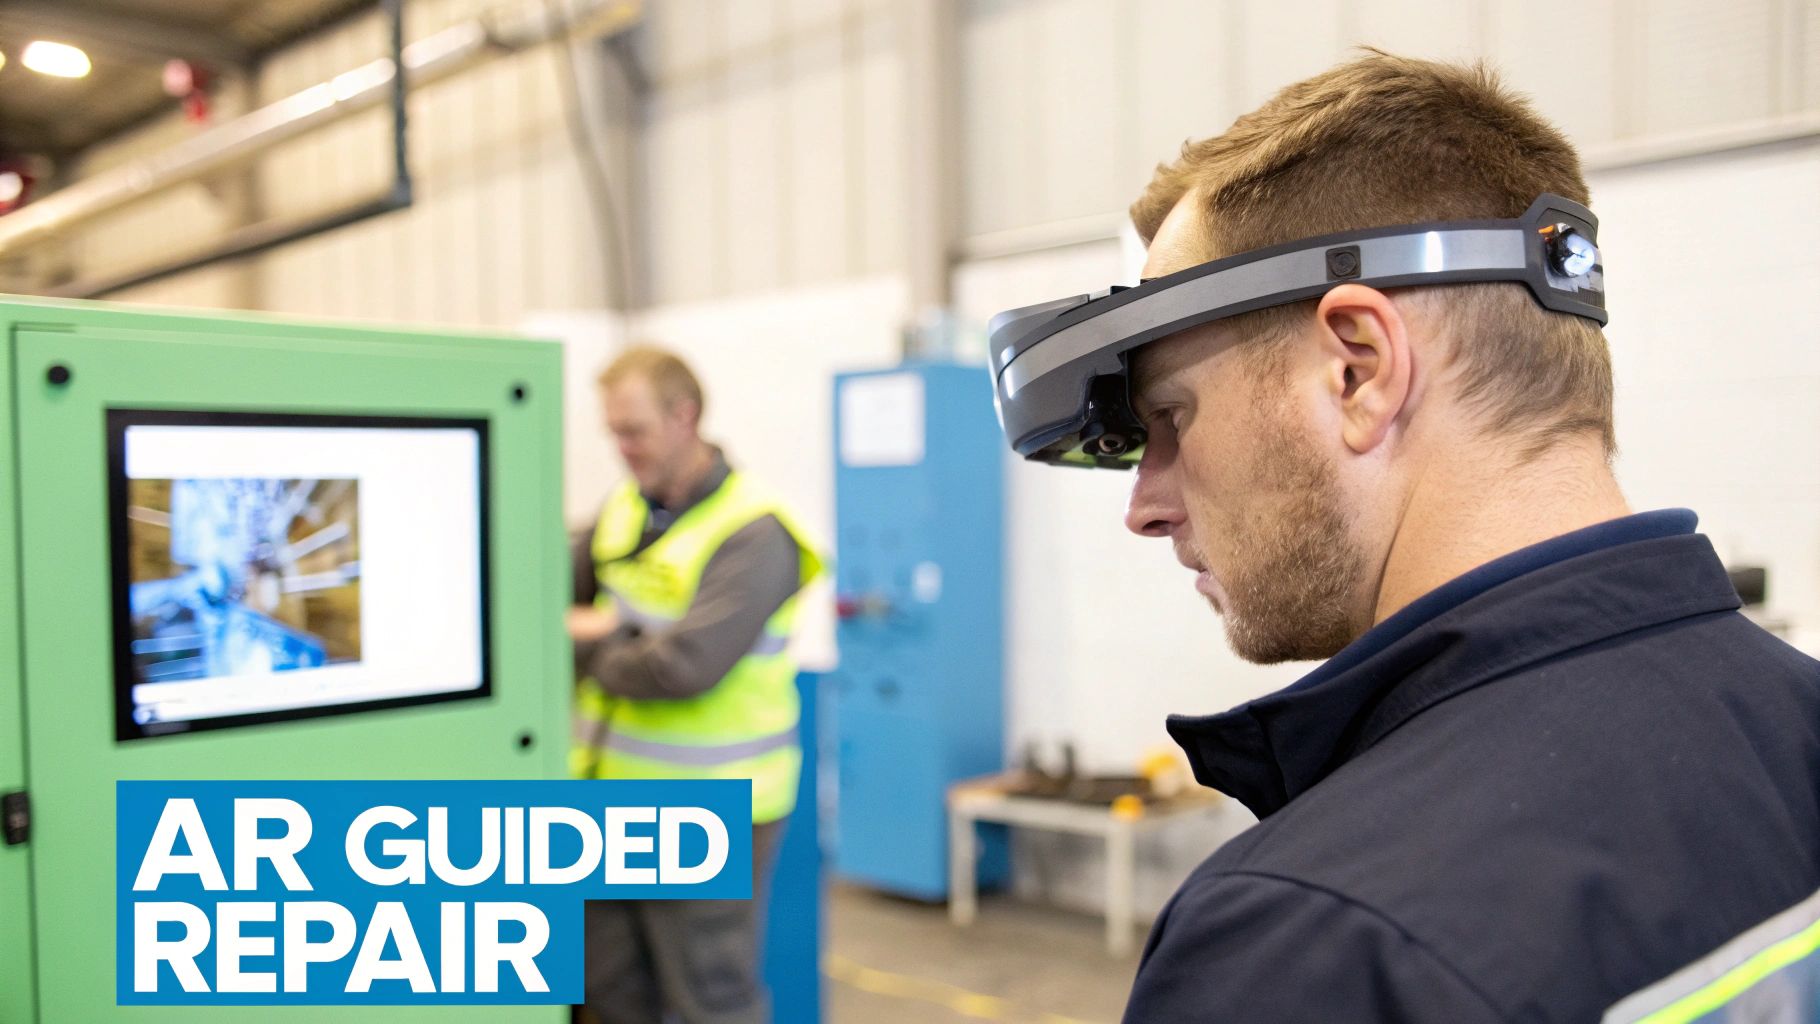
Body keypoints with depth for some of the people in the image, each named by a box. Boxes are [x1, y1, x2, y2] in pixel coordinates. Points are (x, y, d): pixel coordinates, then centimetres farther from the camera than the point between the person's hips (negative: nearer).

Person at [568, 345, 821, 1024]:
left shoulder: (752, 536, -18)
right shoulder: (627, 506, 6)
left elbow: (683, 667, -26)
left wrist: (589, 648, -10)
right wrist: (597, 625, -8)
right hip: (616, 793, 7)